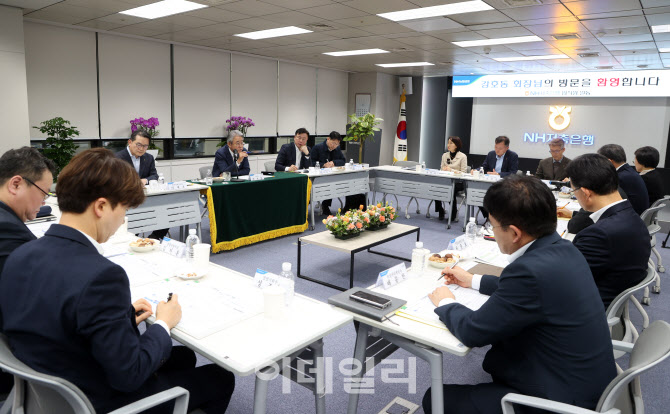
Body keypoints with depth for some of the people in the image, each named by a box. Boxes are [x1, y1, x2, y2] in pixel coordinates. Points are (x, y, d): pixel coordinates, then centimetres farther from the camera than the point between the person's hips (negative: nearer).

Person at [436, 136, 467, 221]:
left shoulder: (462, 157, -1)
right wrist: (443, 169, -8)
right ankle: (440, 211, -5)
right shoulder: (445, 155, 14)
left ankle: (453, 213, -11)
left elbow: (463, 173, -7)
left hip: (458, 182, -4)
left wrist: (451, 170, -19)